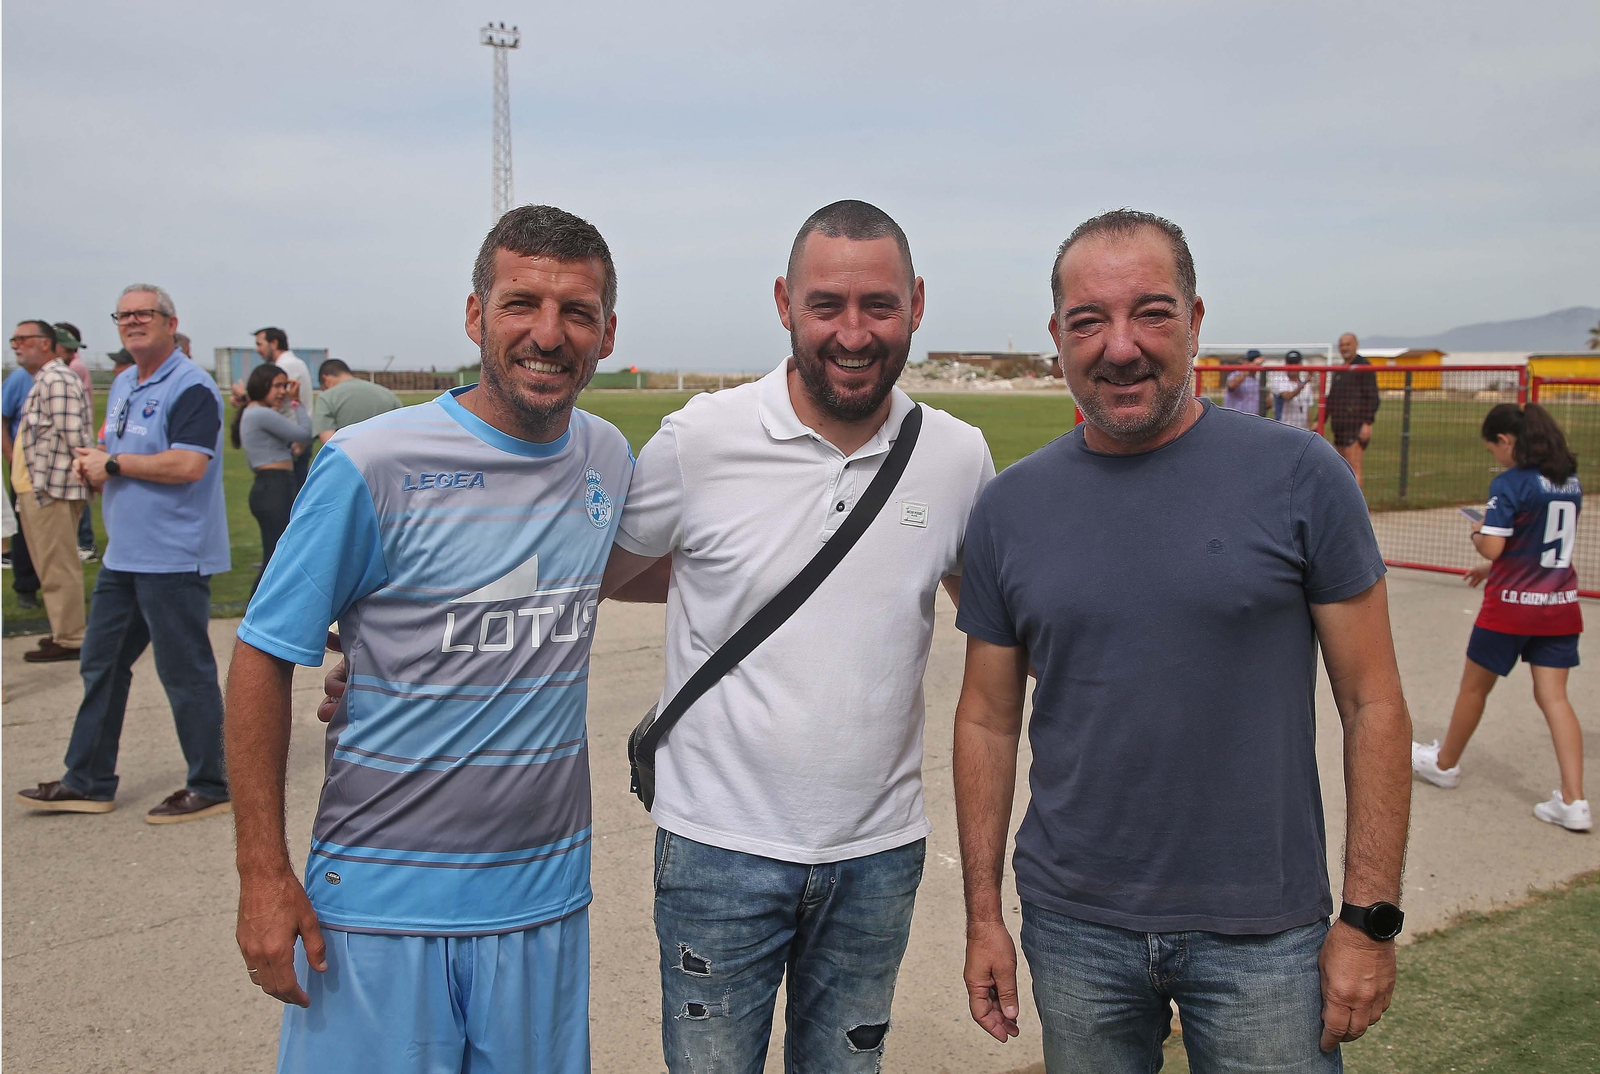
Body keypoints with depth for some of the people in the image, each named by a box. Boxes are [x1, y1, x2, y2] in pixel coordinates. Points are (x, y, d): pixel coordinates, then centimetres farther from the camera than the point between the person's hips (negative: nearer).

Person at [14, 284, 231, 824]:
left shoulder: (191, 387, -13)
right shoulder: (122, 385, 16)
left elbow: (187, 464, -24)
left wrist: (113, 464, -15)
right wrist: (95, 467, 0)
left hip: (174, 558, -9)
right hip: (123, 554, 10)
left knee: (186, 673, -2)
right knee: (101, 665, 15)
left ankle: (209, 788, 10)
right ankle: (88, 783, 27)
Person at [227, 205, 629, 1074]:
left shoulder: (609, 458, 1)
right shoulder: (373, 465, -14)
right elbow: (263, 660, -9)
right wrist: (264, 875, -11)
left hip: (547, 893, 5)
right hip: (382, 897, -4)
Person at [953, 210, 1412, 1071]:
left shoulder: (1298, 475, -8)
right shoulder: (1010, 507, -2)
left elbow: (1372, 705, -5)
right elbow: (988, 720, 3)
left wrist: (1370, 919, -7)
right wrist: (982, 916, 4)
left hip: (1263, 935, -2)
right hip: (1073, 930, 2)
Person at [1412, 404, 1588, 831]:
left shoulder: (1509, 483, -16)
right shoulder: (1570, 481, 7)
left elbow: (1492, 546, -21)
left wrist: (1478, 533, 0)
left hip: (1512, 604, -6)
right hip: (1561, 603, 6)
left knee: (1474, 687, 13)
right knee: (1553, 696, 4)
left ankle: (1445, 763, 33)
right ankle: (1573, 802, -2)